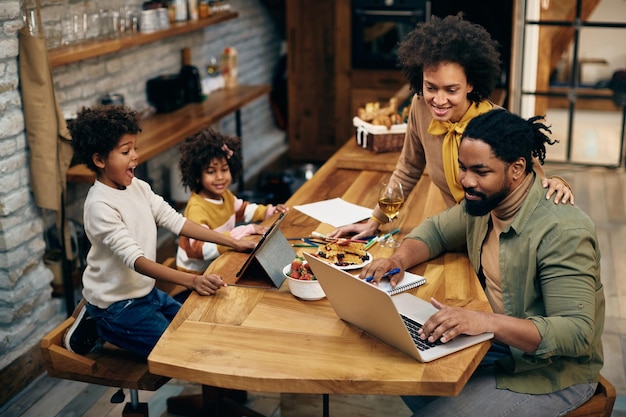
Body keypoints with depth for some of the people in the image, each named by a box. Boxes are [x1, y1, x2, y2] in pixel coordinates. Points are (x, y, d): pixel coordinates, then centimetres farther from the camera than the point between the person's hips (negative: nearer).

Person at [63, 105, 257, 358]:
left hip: (146, 291, 8)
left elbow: (175, 221, -1)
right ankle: (98, 327, 4)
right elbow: (135, 259, -34)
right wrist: (192, 281, -45)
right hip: (117, 305, -8)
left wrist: (234, 243, -8)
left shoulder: (138, 187, -1)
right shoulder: (100, 206, -26)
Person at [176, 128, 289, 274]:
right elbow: (201, 248, -40)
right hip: (196, 273, -8)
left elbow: (242, 209, 23)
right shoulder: (196, 208, -27)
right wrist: (245, 230, -37)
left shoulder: (225, 194, 1)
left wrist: (270, 211, 6)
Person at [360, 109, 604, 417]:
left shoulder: (562, 230, -28)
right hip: (496, 344, 8)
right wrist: (399, 259, -8)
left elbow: (577, 333, -32)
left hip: (553, 371, -7)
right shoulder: (484, 201, -3)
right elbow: (436, 230, 14)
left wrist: (486, 321, -43)